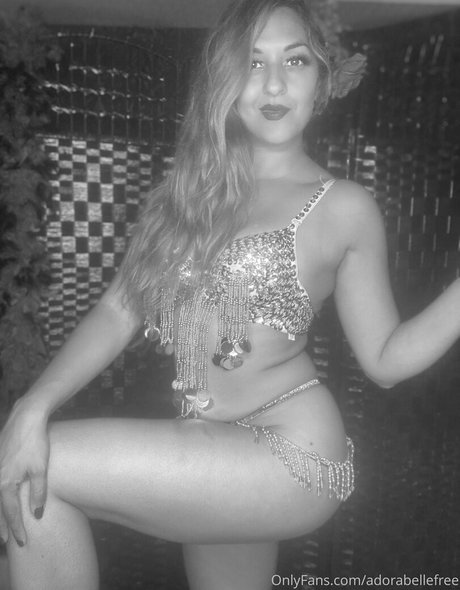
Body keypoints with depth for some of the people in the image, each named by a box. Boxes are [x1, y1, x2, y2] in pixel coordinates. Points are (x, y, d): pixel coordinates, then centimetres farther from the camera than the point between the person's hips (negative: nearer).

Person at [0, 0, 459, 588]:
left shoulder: (345, 208, -7)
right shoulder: (187, 190, 5)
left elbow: (384, 358, -2)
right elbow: (121, 307, -1)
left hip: (292, 452, -5)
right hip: (211, 453, 5)